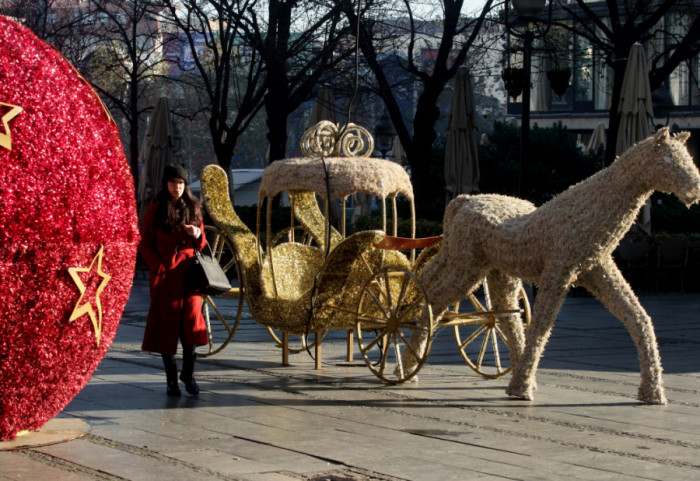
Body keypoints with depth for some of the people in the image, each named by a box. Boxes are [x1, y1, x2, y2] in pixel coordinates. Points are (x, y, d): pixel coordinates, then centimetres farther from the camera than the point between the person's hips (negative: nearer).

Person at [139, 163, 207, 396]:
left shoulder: (193, 209, 13)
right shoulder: (155, 211, 5)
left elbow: (202, 246, 17)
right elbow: (144, 245, 5)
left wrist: (198, 235, -5)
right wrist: (159, 268, -7)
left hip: (189, 273, 2)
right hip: (165, 275, -2)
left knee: (192, 321, -11)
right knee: (166, 324, 0)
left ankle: (188, 372, 3)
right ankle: (172, 379, 8)